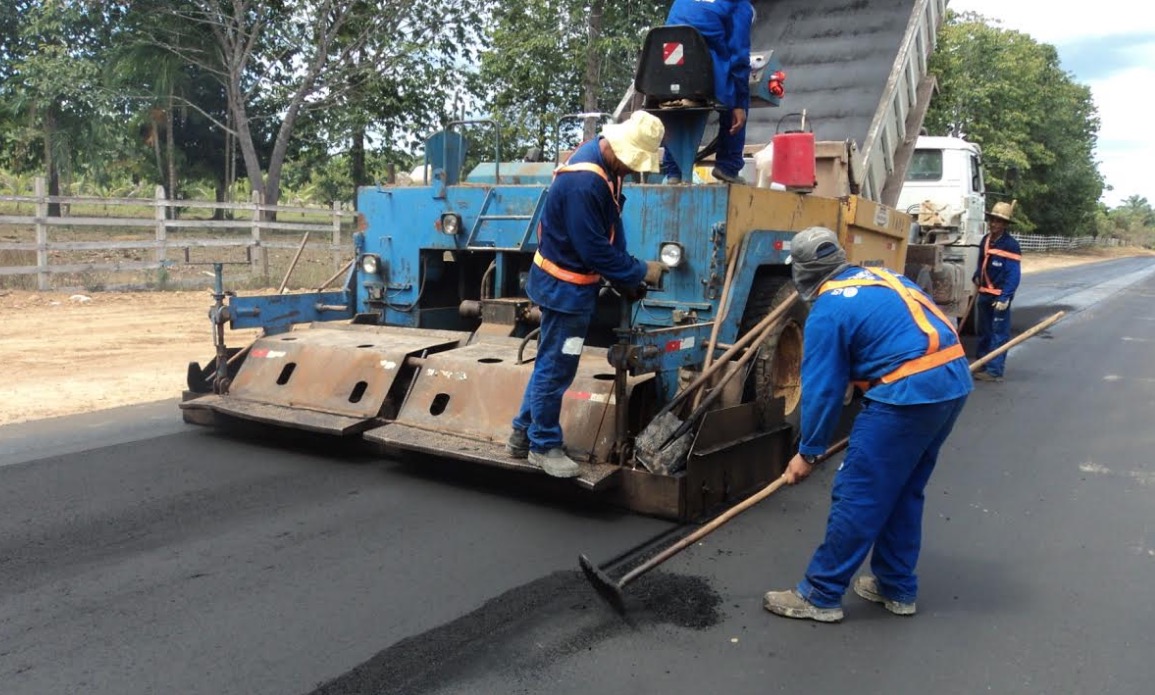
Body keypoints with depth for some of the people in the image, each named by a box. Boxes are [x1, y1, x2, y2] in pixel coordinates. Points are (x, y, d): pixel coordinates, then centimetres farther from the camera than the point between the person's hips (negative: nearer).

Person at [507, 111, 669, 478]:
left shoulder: (604, 162, 2)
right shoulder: (583, 183, -29)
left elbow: (609, 230, 8)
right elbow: (596, 250, -25)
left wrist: (626, 275, 2)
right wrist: (639, 272, -14)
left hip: (569, 283, 10)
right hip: (566, 287, -10)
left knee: (550, 363, 19)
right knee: (556, 368, 2)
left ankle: (523, 433, 31)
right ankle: (544, 445, 18)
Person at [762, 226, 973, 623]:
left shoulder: (827, 312, -5)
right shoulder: (881, 276, 18)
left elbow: (822, 390, -5)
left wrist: (808, 453, 5)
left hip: (908, 395, -9)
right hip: (954, 381, 9)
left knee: (857, 496, 1)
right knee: (904, 493, 20)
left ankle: (820, 596, 10)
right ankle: (896, 588, 31)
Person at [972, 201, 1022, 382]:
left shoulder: (1010, 244, -15)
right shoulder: (986, 240, 9)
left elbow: (1013, 274, -19)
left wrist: (1005, 298, -24)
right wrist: (977, 277, 7)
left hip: (999, 296, -8)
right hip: (984, 294, 8)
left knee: (999, 334, -5)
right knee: (983, 332, 18)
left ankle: (994, 371, -4)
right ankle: (982, 365, 30)